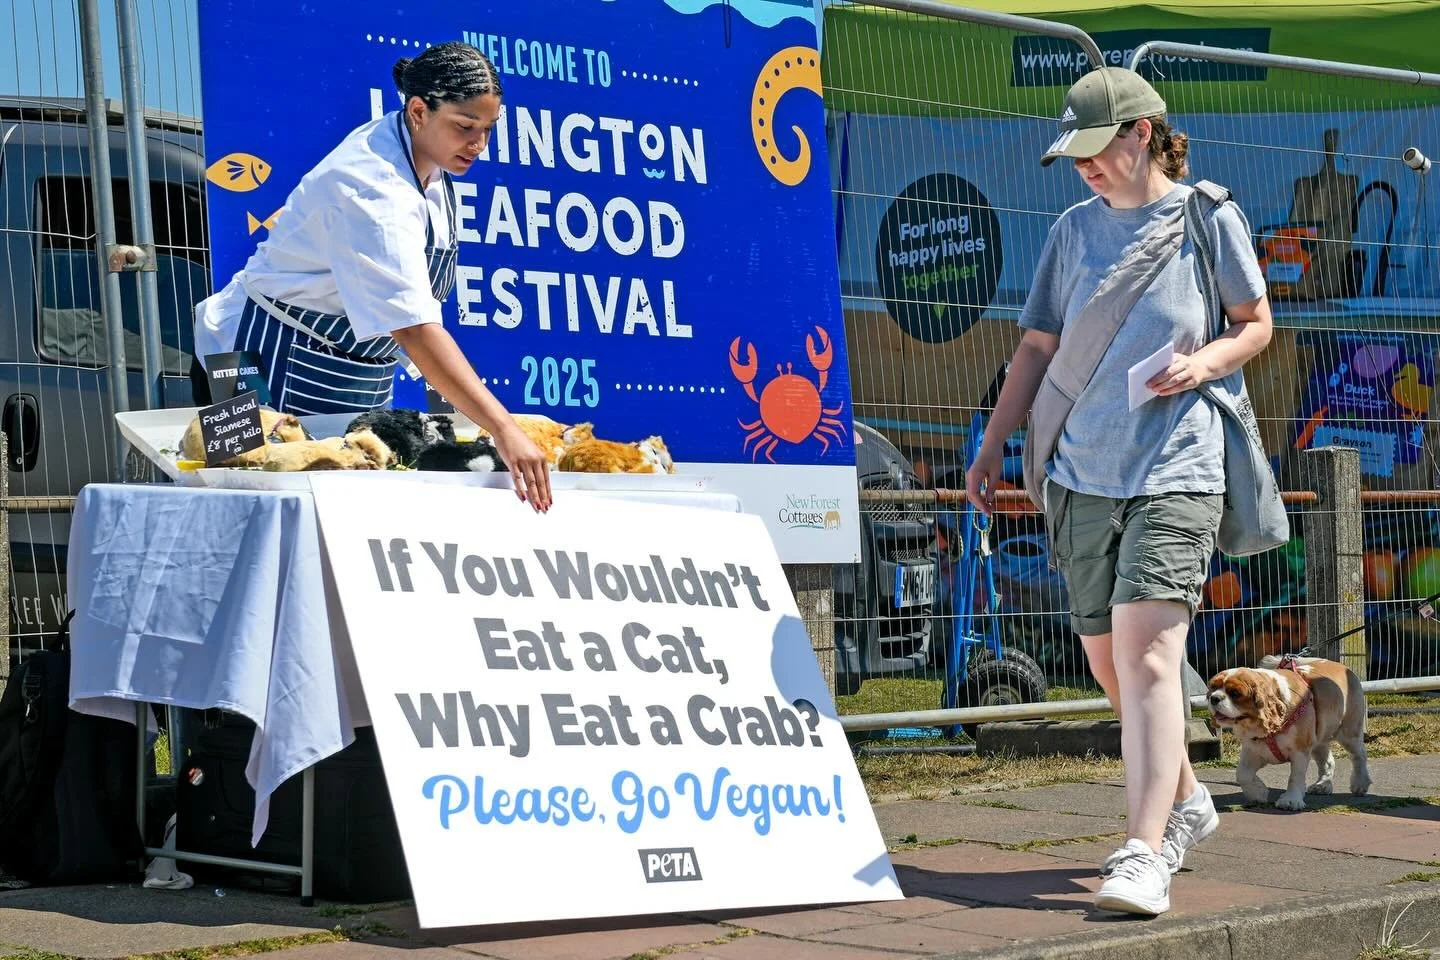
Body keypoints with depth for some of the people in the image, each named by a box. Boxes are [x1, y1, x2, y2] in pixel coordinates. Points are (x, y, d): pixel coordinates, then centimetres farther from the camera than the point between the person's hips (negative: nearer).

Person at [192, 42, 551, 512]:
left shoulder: (425, 160, -3)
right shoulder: (373, 192, -31)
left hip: (356, 376, 9)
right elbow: (413, 327, -42)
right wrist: (504, 430, -49)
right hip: (277, 369, -9)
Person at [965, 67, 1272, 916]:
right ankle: (1186, 800, 34)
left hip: (1176, 471, -5)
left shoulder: (1210, 218, -1)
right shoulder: (1075, 229, 9)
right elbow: (1039, 347, 15)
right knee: (1108, 660, 11)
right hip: (1083, 474, 5)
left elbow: (1258, 324, 10)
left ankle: (1144, 857, -19)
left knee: (1146, 650, -17)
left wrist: (1208, 360, -10)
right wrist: (993, 446, 10)